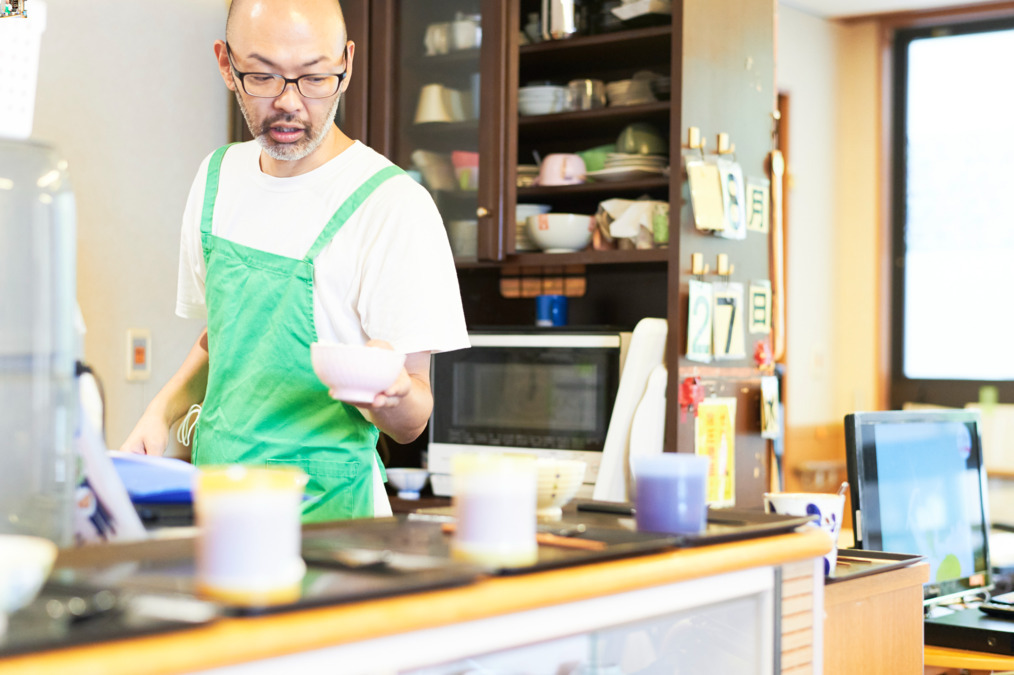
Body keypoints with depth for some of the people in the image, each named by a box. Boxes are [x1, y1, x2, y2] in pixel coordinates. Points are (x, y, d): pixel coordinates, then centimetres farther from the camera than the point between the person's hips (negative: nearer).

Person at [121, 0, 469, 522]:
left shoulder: (394, 203, -11)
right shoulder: (218, 177, 9)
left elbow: (410, 424, -9)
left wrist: (386, 393, -31)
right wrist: (164, 411, 5)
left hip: (323, 511, -5)